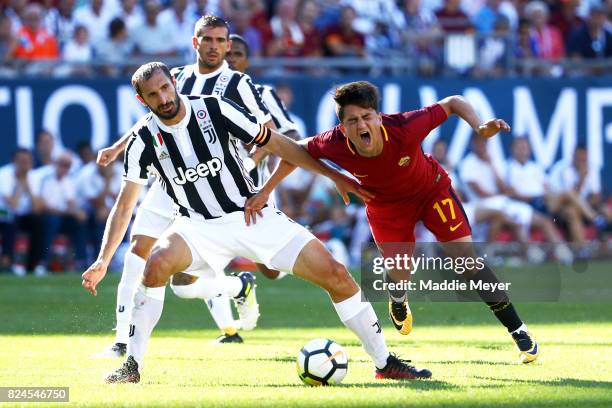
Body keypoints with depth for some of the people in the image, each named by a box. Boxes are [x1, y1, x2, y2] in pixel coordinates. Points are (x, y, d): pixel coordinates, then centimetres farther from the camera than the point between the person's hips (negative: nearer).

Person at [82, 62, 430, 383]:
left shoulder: (214, 109, -12)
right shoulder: (143, 140, -8)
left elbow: (276, 144, -3)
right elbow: (125, 206, 1)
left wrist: (335, 176, -2)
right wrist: (103, 261, -7)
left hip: (254, 215, 0)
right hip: (200, 226, 0)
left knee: (335, 274, -12)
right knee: (157, 264, -32)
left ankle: (384, 362, 3)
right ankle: (132, 366, -19)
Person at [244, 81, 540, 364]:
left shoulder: (404, 128, -39)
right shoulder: (335, 144, -34)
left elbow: (452, 103, -24)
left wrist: (479, 127, -41)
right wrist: (264, 192, -13)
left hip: (432, 190, -2)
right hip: (385, 206, 2)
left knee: (466, 257, -11)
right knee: (399, 274, 0)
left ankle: (518, 330, 3)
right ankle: (398, 302, 44)